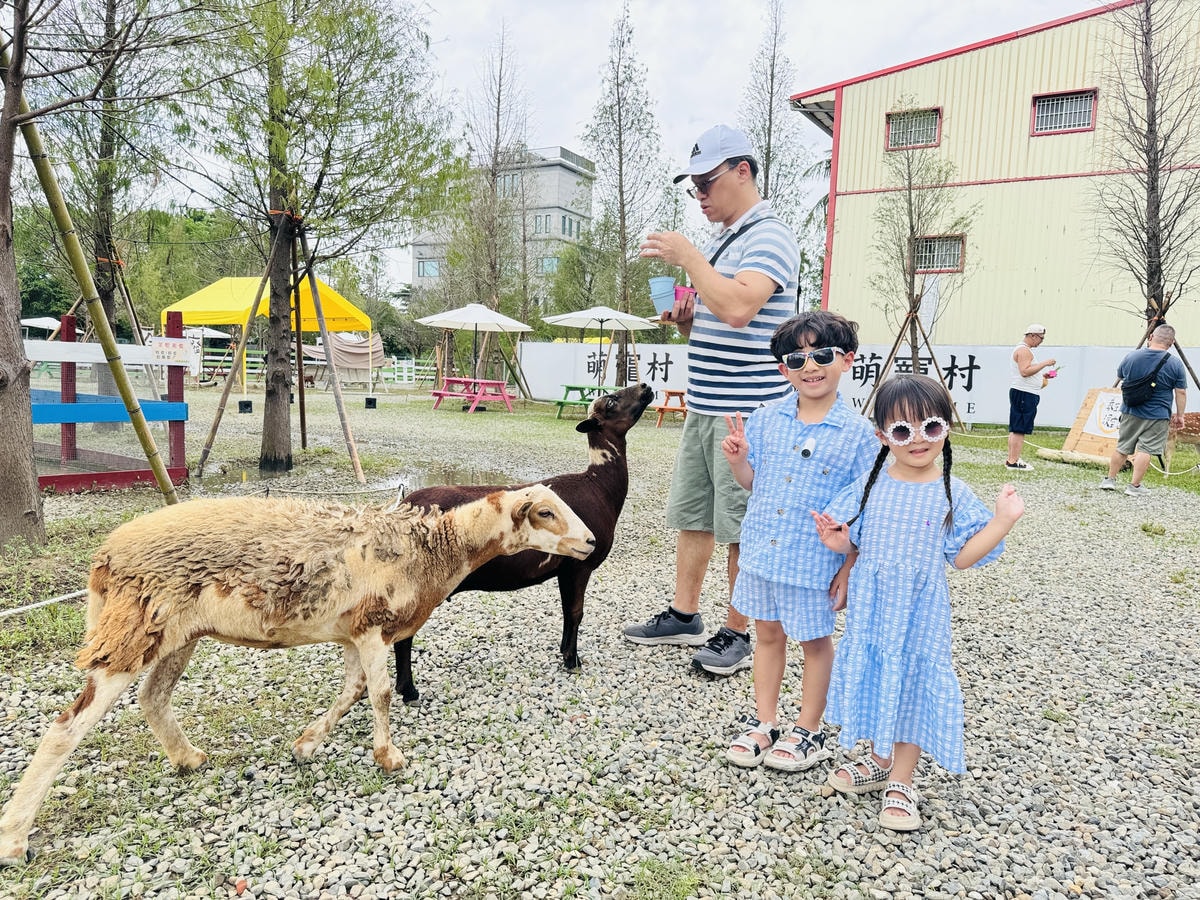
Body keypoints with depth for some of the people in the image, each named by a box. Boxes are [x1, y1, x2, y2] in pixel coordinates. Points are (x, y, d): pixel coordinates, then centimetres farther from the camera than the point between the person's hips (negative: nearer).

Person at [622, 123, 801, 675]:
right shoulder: (720, 242, 18)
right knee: (690, 516, 14)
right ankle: (683, 616, 27)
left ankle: (736, 635, 13)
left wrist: (686, 256, -19)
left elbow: (738, 309, -28)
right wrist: (683, 319, 5)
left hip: (746, 413, -9)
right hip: (702, 407, 9)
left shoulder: (769, 237, -10)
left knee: (742, 528, 0)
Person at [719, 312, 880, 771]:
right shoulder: (766, 418, 0)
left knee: (815, 641, 14)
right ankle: (764, 723, 33)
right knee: (768, 633, 17)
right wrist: (737, 459, -12)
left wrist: (849, 569, -11)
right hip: (761, 552, 4)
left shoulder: (857, 432, -11)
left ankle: (807, 731, 31)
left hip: (815, 560, -4)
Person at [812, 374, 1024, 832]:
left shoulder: (952, 493, -7)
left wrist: (1003, 521, -13)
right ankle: (878, 760, 37)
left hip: (919, 610, -2)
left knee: (913, 682, 6)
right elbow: (852, 540, 5)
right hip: (870, 606, 2)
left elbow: (962, 556, -5)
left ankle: (901, 780, 25)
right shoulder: (869, 486, -2)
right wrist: (836, 540, -16)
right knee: (873, 677, 14)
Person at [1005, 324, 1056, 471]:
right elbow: (1025, 371, -24)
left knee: (1015, 429, 12)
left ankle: (1011, 459, 16)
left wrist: (1043, 375, 21)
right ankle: (1013, 462, -11)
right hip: (1024, 394, -11)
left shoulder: (1023, 349, 21)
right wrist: (1044, 363, -19)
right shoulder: (1024, 350, -13)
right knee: (1019, 429, -11)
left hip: (1022, 394, 11)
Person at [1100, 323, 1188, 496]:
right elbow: (1181, 393, -6)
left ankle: (1110, 479, 20)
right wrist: (1179, 415, 3)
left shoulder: (1131, 357, -3)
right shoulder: (1175, 365, -11)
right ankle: (1135, 486, 1)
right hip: (1157, 417, -3)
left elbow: (1119, 376, 15)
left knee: (1122, 448, 13)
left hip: (1130, 412, 3)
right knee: (1145, 450, 1)